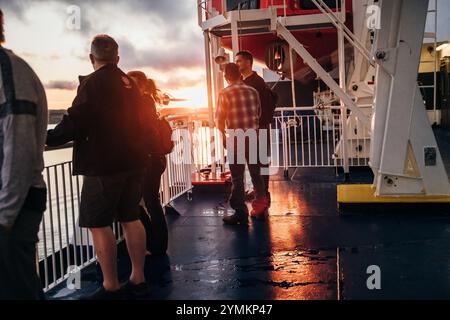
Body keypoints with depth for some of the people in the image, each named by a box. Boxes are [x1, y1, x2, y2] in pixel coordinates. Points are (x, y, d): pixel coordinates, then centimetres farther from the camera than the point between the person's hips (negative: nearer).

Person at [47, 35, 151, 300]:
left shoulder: (94, 82, -11)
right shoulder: (130, 83, 13)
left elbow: (75, 122, -18)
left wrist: (47, 138, -6)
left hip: (104, 165, -8)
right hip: (133, 162, 8)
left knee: (99, 224, 0)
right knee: (130, 218, 13)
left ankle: (111, 287, 4)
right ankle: (138, 280, 18)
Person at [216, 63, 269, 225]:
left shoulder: (225, 93, -9)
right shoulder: (253, 91, 3)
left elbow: (220, 120, -6)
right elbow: (258, 114, 10)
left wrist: (224, 136, 10)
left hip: (236, 139, -4)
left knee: (237, 177, 4)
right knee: (256, 173, 16)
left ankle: (241, 213, 7)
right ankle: (260, 207, 24)